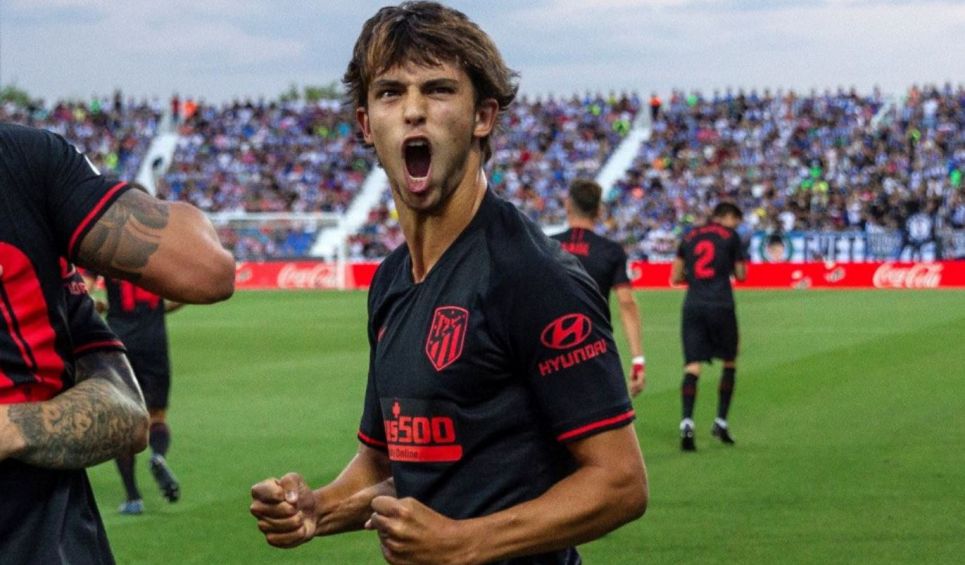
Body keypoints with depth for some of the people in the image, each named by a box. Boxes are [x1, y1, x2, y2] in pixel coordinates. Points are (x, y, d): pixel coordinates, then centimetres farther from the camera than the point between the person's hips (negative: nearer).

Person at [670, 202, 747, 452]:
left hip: (693, 306, 3)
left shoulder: (690, 236, 15)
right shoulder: (731, 236, 4)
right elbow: (741, 274, 7)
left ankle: (687, 422, -23)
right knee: (729, 362, 16)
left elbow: (675, 277, 15)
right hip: (721, 305, -3)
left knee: (692, 366, -4)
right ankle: (721, 422, 14)